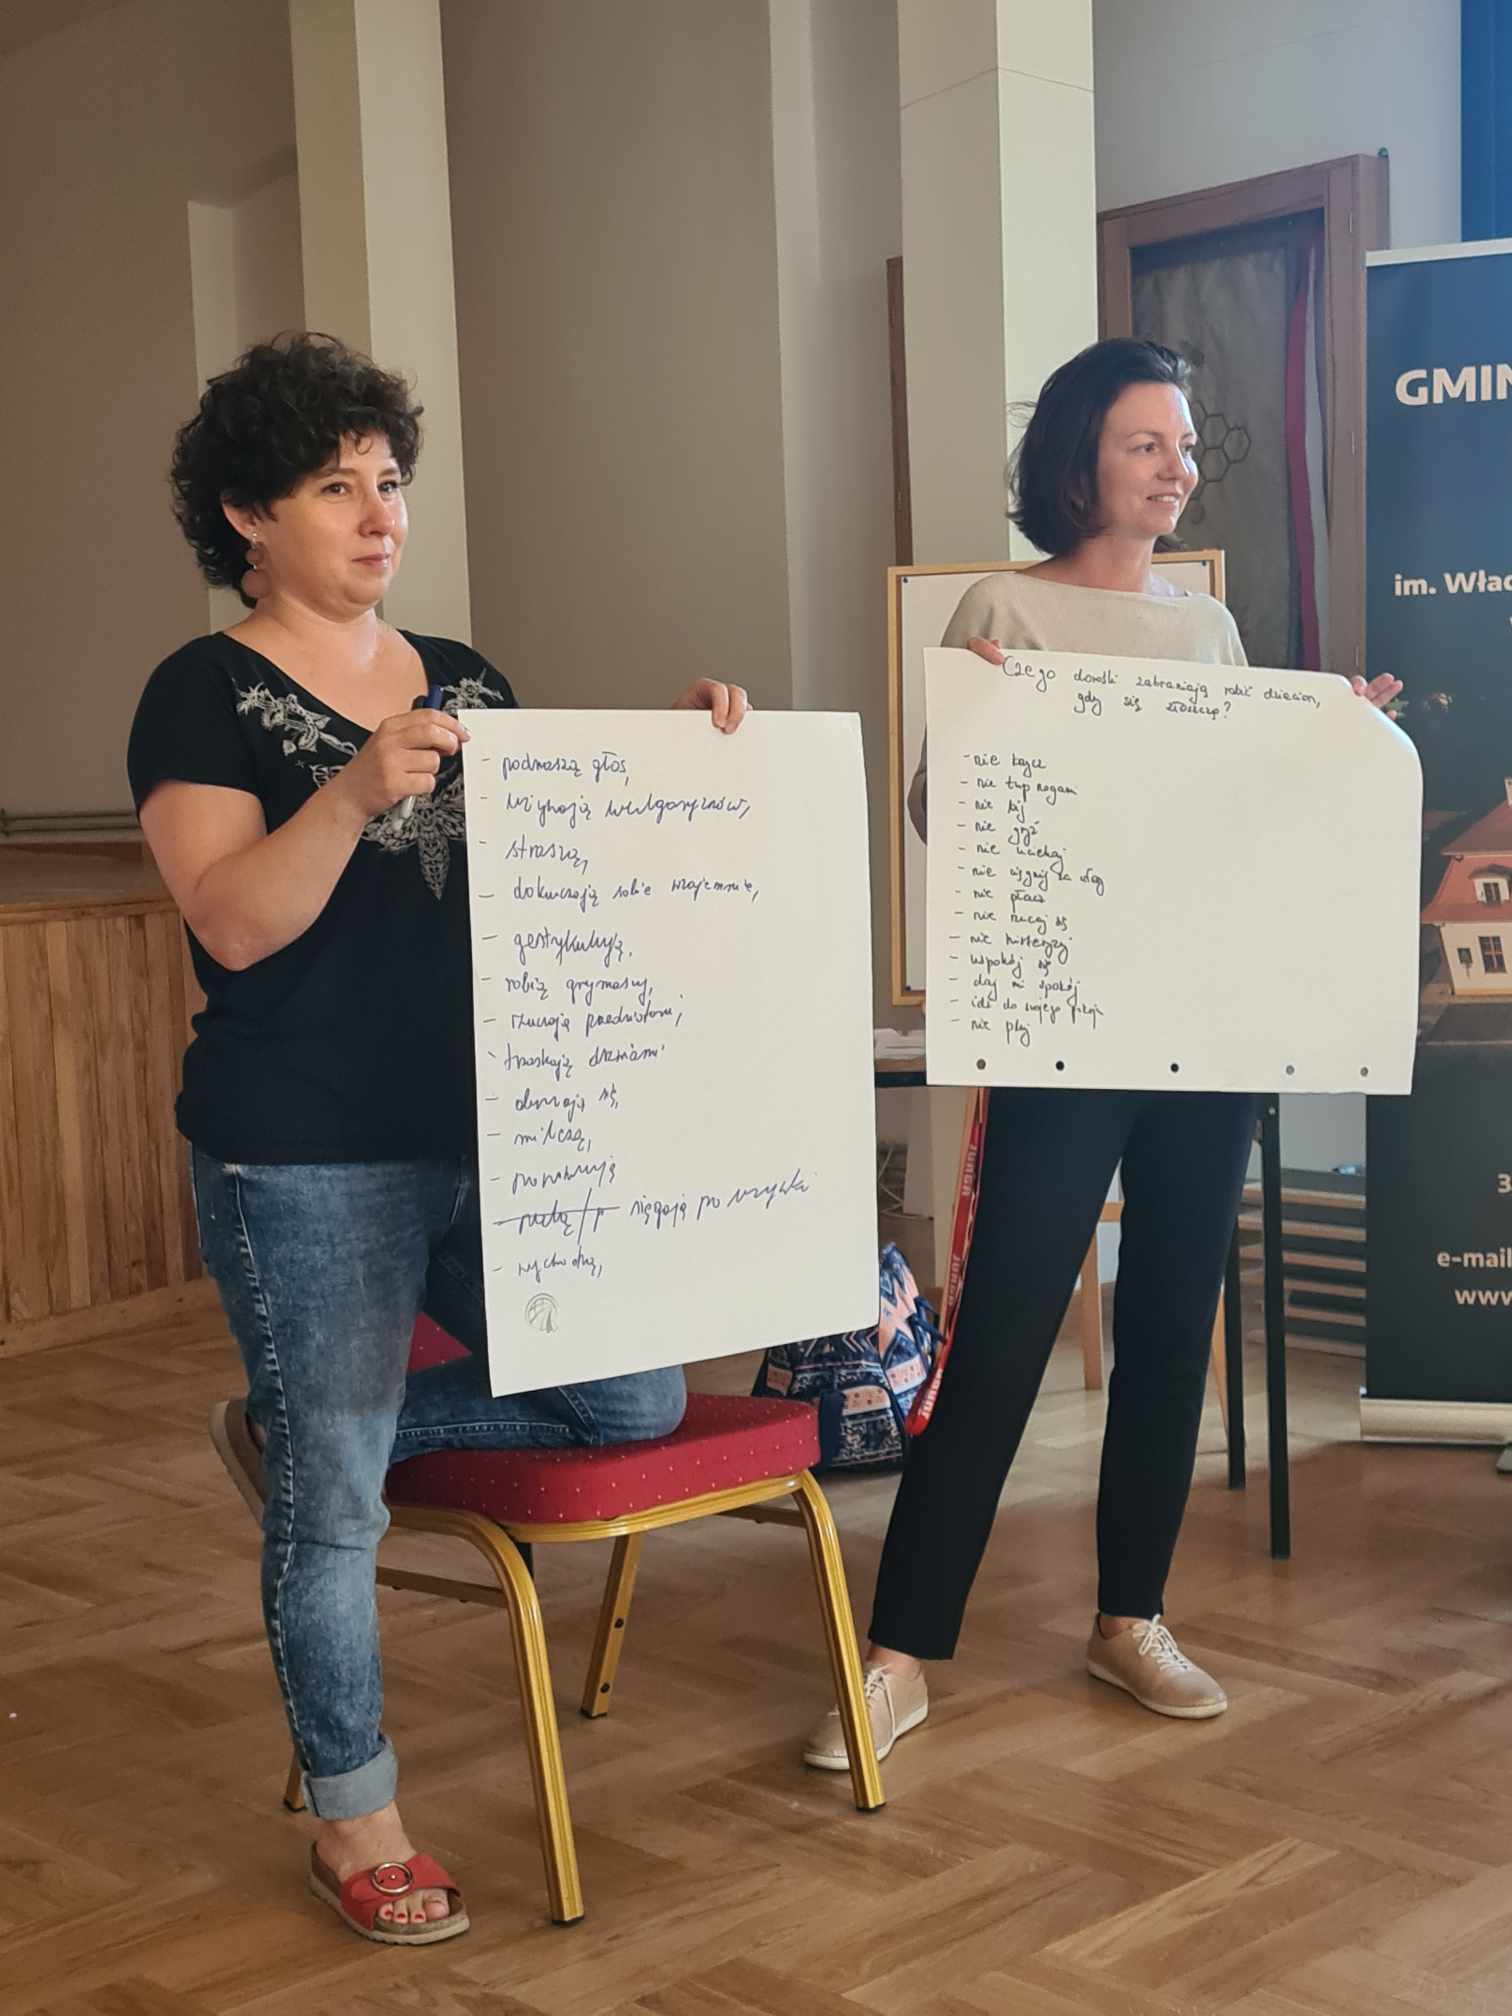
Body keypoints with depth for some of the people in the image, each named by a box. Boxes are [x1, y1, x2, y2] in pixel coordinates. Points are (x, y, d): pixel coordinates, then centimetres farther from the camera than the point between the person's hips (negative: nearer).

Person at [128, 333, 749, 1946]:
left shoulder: (462, 679, 13)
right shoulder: (206, 696, -5)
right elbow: (234, 922, -16)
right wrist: (355, 794, -29)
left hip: (491, 1135, 6)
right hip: (307, 1163, -6)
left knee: (634, 1403, 7)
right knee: (334, 1509, 3)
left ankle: (297, 1432, 23)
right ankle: (353, 1821, 25)